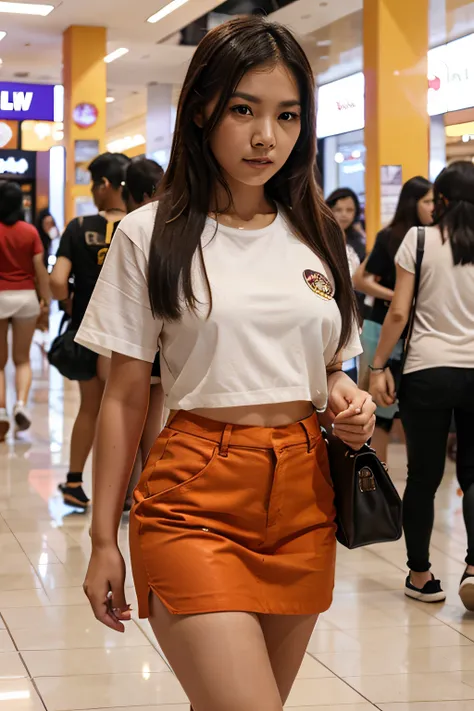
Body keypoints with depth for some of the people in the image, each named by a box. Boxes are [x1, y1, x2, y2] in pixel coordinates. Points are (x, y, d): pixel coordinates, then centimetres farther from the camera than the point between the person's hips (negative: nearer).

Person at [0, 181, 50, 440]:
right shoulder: (30, 231, -3)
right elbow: (40, 268, -3)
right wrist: (46, 297, 8)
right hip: (26, 296, 1)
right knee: (22, 358, 13)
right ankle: (21, 403, -7)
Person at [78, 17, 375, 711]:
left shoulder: (319, 238, 8)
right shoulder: (152, 235, -3)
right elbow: (125, 395, -1)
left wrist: (349, 401, -4)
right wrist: (103, 539, -2)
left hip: (304, 497, 4)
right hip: (196, 497, -4)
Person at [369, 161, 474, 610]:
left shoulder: (419, 239, -3)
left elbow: (398, 312, -6)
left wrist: (378, 366, 1)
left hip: (428, 371, -1)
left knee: (423, 476, 8)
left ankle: (420, 576, 17)